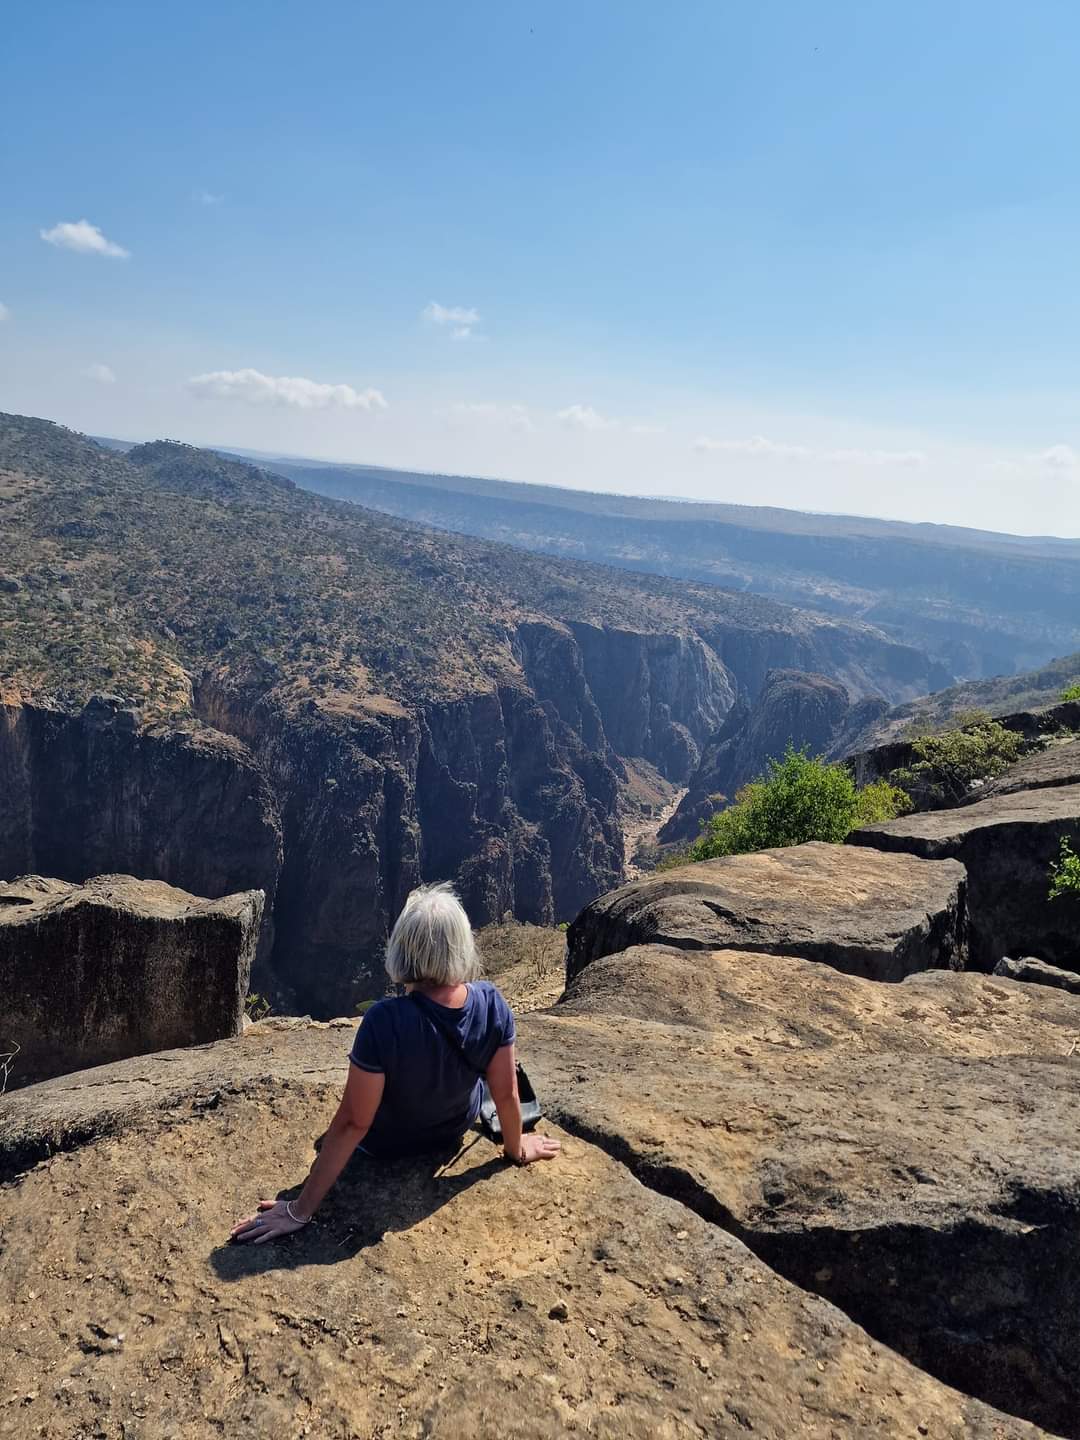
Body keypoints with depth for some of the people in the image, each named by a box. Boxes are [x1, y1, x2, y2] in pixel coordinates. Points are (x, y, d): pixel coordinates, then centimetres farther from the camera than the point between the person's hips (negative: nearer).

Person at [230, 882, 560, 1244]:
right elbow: (506, 1093, -16)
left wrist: (299, 1210, -21)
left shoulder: (384, 1021, -39)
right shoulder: (492, 1004, -29)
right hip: (454, 1131, 2)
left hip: (387, 1144, -2)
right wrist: (517, 1148, 5)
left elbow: (353, 1122, -32)